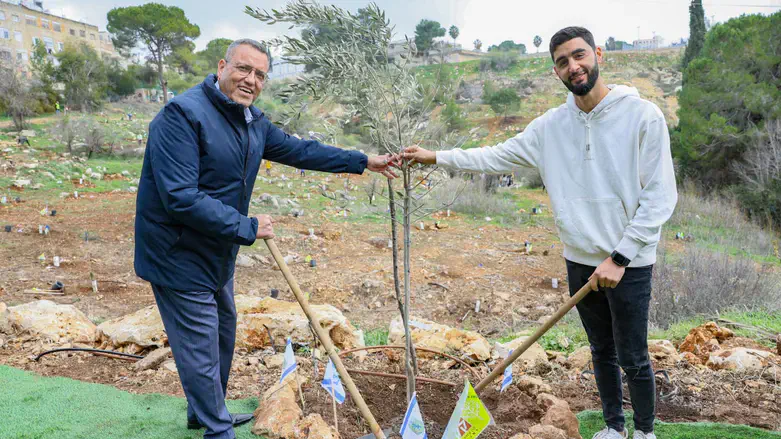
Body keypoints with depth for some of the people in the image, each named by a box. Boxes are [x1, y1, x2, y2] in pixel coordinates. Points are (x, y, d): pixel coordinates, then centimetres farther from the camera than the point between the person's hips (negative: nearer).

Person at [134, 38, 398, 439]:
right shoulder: (182, 114, -25)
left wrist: (364, 162, 12)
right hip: (180, 256, -9)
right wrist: (248, 227, -25)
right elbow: (181, 199, -32)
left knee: (222, 334, 24)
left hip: (218, 253, 10)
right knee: (202, 350, 2)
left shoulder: (252, 121, 3)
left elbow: (298, 150, 12)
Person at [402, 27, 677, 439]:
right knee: (601, 351, 18)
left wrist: (619, 257, -16)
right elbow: (499, 156, 6)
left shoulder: (642, 115, -12)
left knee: (633, 358, 6)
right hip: (580, 261, 4)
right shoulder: (551, 125, 1)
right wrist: (436, 156, 0)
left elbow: (660, 196, -13)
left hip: (628, 264, -4)